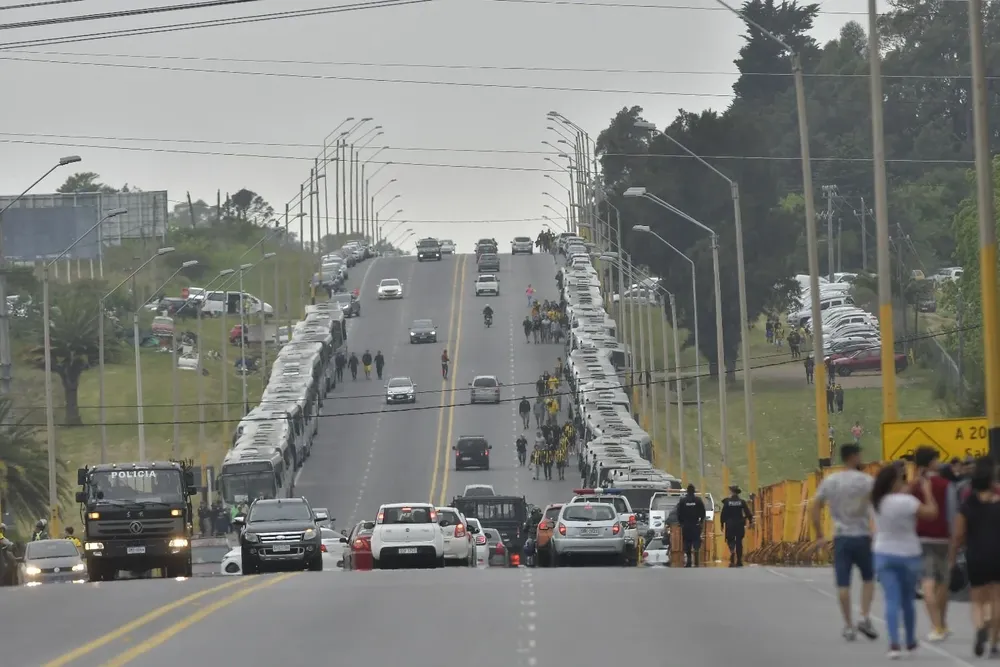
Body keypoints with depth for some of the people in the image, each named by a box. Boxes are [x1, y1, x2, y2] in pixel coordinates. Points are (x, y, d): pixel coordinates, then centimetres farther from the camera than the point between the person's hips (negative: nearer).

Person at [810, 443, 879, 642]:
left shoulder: (829, 481, 6)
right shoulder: (865, 480, -6)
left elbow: (814, 508, 7)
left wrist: (819, 534, 11)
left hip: (840, 537, 3)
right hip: (861, 536, -3)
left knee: (843, 583, 4)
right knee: (868, 578, 15)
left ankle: (848, 626, 4)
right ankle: (865, 618, 1)